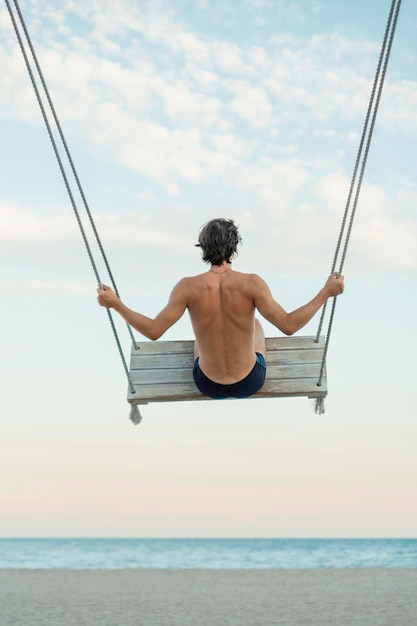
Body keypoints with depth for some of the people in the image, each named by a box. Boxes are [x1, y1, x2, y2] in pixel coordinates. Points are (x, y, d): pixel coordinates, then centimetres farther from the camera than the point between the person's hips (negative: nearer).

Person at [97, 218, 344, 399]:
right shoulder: (251, 284, -24)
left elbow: (153, 331, -17)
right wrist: (326, 292, -15)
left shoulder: (188, 287, -21)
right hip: (250, 382, 0)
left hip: (208, 384, 1)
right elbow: (289, 326, -23)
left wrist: (115, 303, -6)